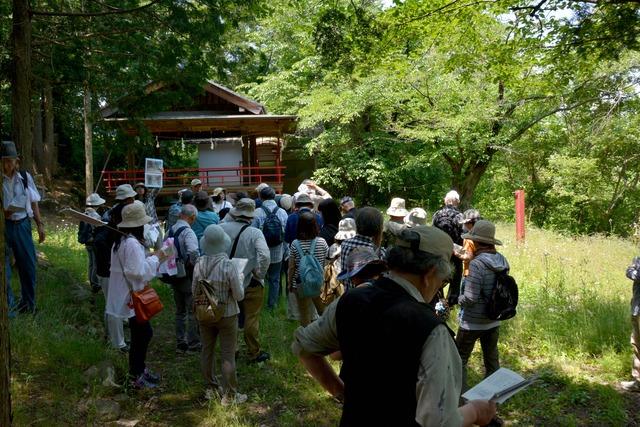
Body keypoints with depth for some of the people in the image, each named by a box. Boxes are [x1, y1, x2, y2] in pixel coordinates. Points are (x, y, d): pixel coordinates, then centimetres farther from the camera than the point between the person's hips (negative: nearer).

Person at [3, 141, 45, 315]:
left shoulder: (25, 177, 2)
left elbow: (33, 202, 9)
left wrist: (40, 224, 6)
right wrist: (4, 212, -21)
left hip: (22, 225, 3)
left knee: (28, 264, 10)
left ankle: (28, 303, 27)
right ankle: (8, 305, 14)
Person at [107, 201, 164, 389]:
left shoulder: (122, 241, 9)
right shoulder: (132, 244, -24)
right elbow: (138, 271, -28)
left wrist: (151, 259, 8)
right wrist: (155, 259, -17)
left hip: (130, 296, 10)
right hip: (133, 297, -10)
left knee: (143, 334, 18)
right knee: (141, 335, 1)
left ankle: (139, 369, 30)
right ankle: (137, 376, 11)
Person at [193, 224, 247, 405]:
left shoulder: (199, 264, -10)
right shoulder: (228, 265, -22)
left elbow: (194, 291, 0)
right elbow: (239, 295, -16)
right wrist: (239, 282, 3)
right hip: (226, 315, -4)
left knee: (207, 351, 19)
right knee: (228, 356, 7)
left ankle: (211, 388, 34)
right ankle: (229, 395, 16)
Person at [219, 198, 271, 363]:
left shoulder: (222, 228, -10)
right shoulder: (255, 233, -19)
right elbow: (264, 256, -30)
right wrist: (260, 274, -13)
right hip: (251, 282, -4)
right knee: (252, 318, 9)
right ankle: (254, 353, 20)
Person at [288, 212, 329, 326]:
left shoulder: (295, 244, -9)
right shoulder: (322, 242, -7)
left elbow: (291, 267, -4)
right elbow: (327, 263, -1)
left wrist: (290, 283, 9)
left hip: (301, 284, -1)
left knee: (305, 315, 11)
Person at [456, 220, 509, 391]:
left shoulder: (476, 264, -23)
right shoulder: (502, 261, -1)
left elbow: (470, 298, -24)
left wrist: (459, 298, -4)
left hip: (472, 323, -7)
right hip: (494, 321, 7)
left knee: (459, 361, 8)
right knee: (492, 361, 20)